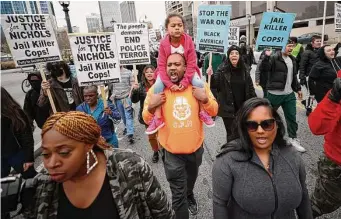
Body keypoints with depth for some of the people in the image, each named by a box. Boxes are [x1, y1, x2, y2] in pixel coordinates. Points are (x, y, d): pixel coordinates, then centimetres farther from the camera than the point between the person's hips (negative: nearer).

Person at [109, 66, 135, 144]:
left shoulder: (128, 72, -1)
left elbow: (132, 85, -1)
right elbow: (110, 86, 15)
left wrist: (130, 95, -11)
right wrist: (113, 94, 3)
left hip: (126, 98, -3)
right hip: (117, 99, 4)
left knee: (128, 116, -6)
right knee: (123, 116, 15)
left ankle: (130, 134, -7)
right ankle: (127, 127, 37)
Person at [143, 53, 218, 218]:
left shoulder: (198, 85, -7)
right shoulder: (157, 89, -11)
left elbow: (214, 111, -3)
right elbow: (147, 120, -5)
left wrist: (205, 99, -22)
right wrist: (152, 106, -25)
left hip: (195, 147, 3)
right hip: (171, 151, -2)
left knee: (191, 179, 32)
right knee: (178, 194, 7)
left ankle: (190, 196, 66)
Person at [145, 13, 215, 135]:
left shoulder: (188, 40, -17)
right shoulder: (164, 43, -18)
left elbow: (191, 63, -17)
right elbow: (161, 66, -18)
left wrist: (185, 81, -26)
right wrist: (169, 84, -28)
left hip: (187, 70, 0)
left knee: (199, 83, -24)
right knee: (157, 86, -25)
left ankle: (202, 112, -3)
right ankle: (158, 118, -16)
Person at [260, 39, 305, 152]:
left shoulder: (292, 59, 14)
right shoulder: (274, 58, -10)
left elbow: (294, 76, 23)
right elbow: (263, 68, -26)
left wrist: (297, 89, 22)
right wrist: (267, 57, -38)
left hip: (289, 94, 7)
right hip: (275, 93, -7)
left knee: (292, 117, 11)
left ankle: (293, 138, 25)